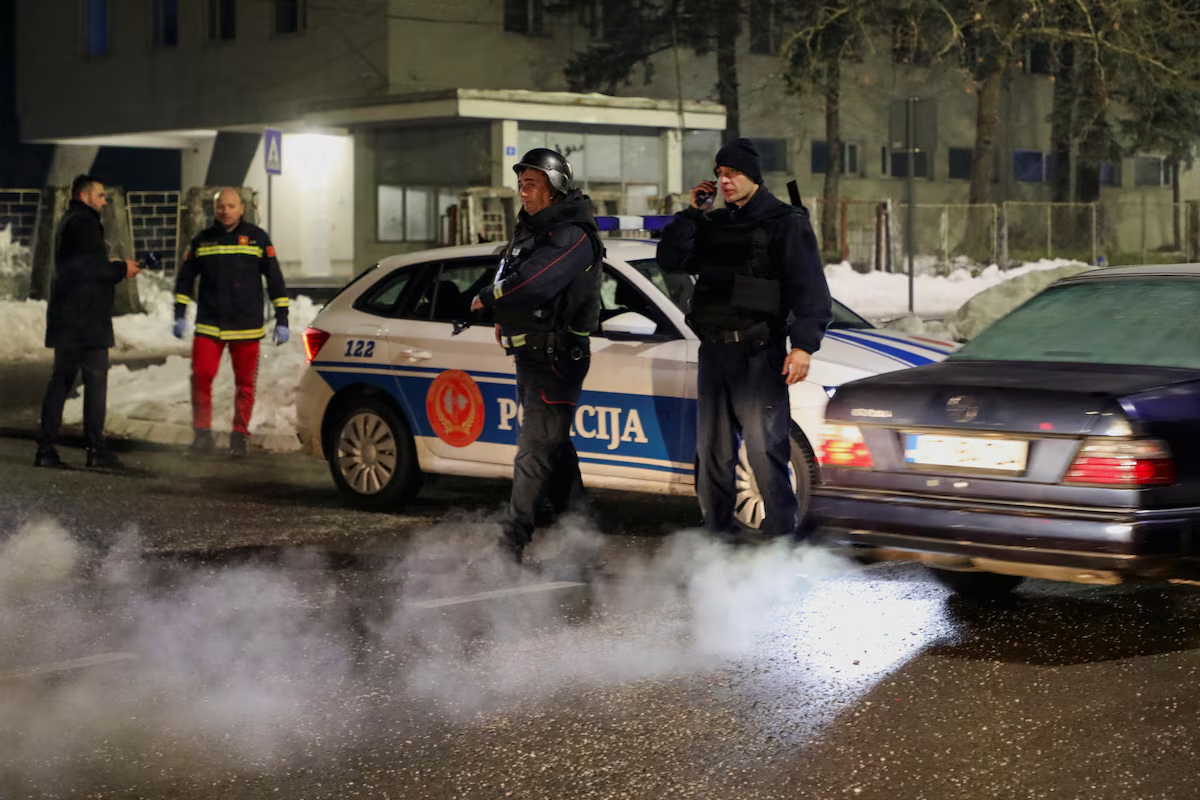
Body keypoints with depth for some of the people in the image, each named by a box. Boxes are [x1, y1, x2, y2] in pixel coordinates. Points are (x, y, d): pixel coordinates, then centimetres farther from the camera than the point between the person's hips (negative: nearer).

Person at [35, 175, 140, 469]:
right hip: (86, 316, -10)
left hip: (66, 316, 10)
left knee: (61, 378, 9)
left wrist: (115, 269, 14)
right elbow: (89, 266, -20)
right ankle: (95, 448, -4)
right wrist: (120, 269, -7)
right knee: (95, 378, -5)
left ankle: (46, 448, 6)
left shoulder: (68, 222, 21)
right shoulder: (85, 223, -11)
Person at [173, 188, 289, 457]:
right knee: (201, 377, -10)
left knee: (245, 384, 3)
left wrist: (282, 320, 0)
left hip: (247, 326, -1)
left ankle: (239, 435, 14)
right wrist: (180, 315, 6)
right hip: (208, 325, 1)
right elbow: (185, 278, 15)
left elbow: (275, 280, 4)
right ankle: (202, 433, 1)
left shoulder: (257, 238, 2)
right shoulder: (202, 240, 7)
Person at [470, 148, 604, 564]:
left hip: (555, 359, -10)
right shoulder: (531, 228, 14)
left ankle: (511, 546, -12)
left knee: (534, 452, -11)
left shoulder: (573, 236, -18)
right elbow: (514, 278, 27)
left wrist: (487, 298, -13)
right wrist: (503, 313, 8)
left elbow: (532, 283, -30)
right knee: (554, 448, 16)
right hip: (530, 355, 10)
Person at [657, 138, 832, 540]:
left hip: (759, 355, -7)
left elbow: (810, 289, -9)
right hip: (714, 352, 7)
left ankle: (782, 535, -9)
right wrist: (692, 212, 4)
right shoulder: (713, 224, 17)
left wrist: (803, 344, -20)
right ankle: (719, 533, 20)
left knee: (766, 451, -11)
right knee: (712, 451, 11)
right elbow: (670, 259, 12)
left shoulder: (786, 223, -2)